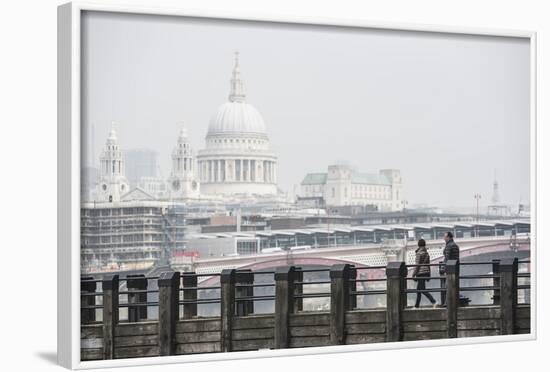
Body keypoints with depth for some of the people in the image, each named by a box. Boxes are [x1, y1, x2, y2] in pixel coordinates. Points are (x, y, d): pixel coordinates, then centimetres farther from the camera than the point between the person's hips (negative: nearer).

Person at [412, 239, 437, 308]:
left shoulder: (419, 253, -12)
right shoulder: (427, 253, 10)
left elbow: (417, 264, -14)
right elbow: (428, 264, 14)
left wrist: (414, 274, -9)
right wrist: (428, 275, 19)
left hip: (420, 272, -8)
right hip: (426, 272, 8)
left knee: (422, 290, -9)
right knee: (418, 289, 15)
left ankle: (434, 302, -19)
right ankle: (417, 305, 18)